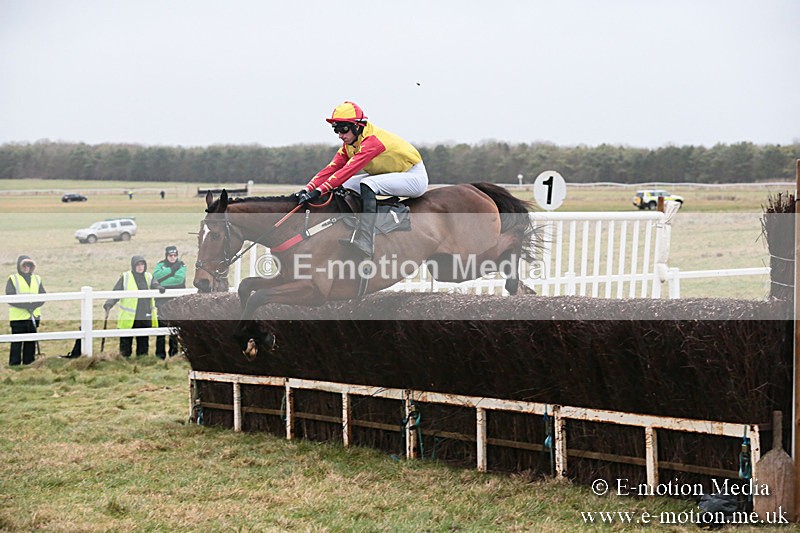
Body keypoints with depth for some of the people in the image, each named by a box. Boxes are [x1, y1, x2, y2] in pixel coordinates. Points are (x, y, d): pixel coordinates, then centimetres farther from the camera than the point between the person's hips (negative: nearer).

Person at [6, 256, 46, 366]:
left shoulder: (37, 279, 15)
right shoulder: (13, 279, 1)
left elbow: (43, 295, 6)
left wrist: (33, 305, -13)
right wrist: (26, 305, -19)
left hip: (34, 317, 4)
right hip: (18, 318, -4)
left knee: (31, 343, 8)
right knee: (16, 344, -5)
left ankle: (29, 364, 15)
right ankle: (14, 365, -2)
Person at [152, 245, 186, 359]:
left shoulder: (181, 265, 5)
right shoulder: (160, 264, 7)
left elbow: (179, 279, -12)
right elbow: (156, 276, -13)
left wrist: (164, 280, -12)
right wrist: (172, 270, -15)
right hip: (162, 300, 0)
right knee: (161, 325, -3)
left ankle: (174, 351, 15)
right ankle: (160, 353, 0)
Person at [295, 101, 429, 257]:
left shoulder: (372, 140, -27)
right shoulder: (349, 145, 0)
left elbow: (349, 169, -36)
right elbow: (332, 168, -8)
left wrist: (319, 191, -41)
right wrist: (308, 189, -22)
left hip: (415, 177, -9)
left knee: (367, 185, -31)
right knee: (344, 186, -2)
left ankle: (364, 242, -40)